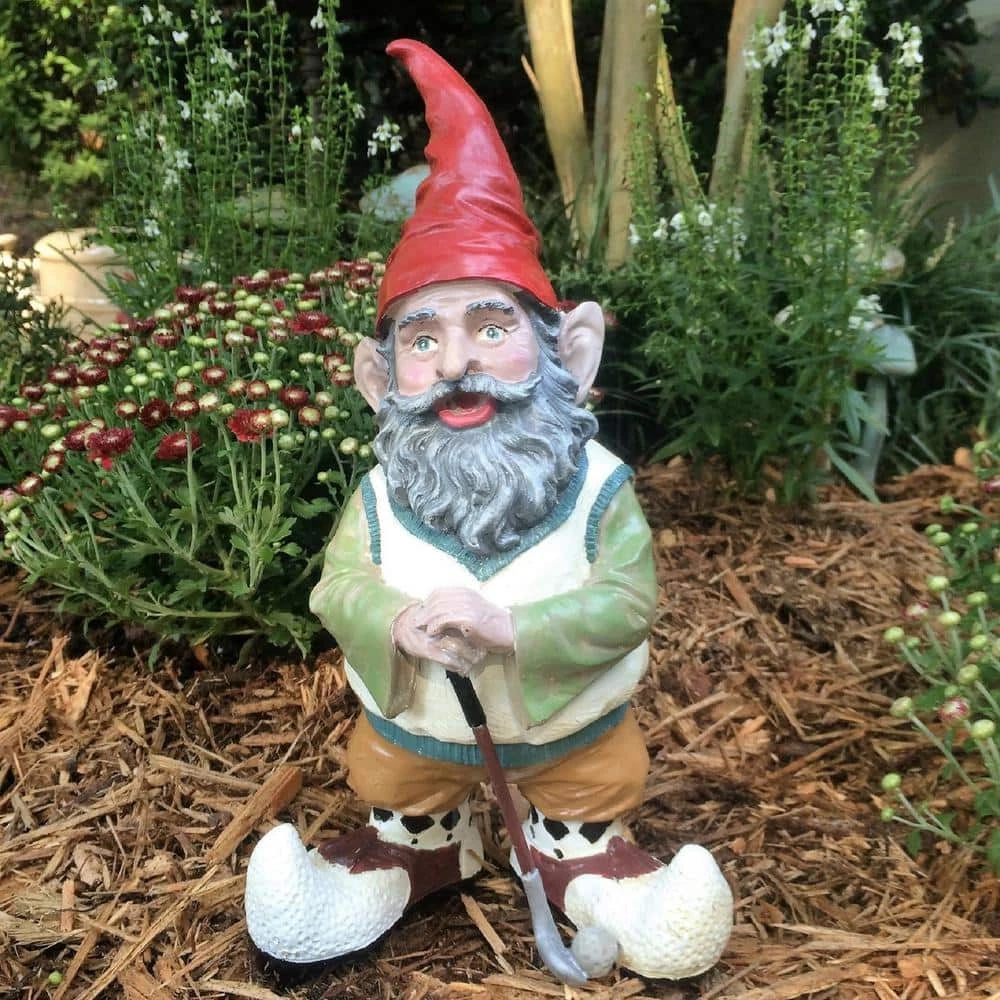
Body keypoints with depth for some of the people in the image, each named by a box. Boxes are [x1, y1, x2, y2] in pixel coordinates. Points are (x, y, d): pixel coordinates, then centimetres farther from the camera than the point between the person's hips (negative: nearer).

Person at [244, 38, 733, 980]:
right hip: (417, 719, 2)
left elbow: (626, 603, -29)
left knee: (590, 794, 26)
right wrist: (398, 622, -40)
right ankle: (418, 844, 62)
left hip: (566, 721, -1)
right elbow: (340, 585, -18)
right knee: (397, 782, 29)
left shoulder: (597, 488, -27)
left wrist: (511, 626, -42)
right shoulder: (383, 494, -21)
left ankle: (576, 849, 59)